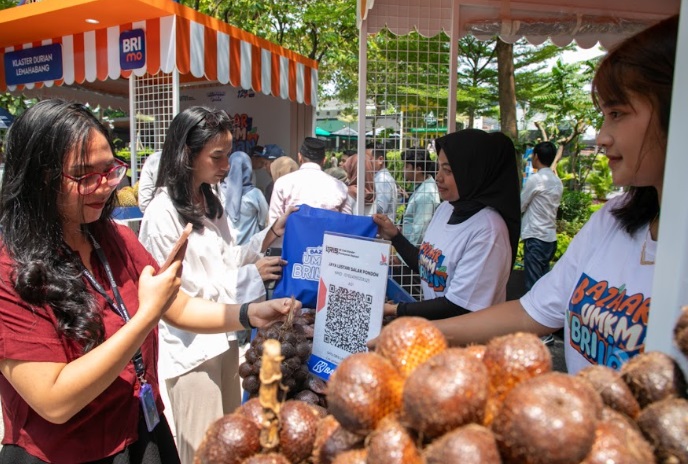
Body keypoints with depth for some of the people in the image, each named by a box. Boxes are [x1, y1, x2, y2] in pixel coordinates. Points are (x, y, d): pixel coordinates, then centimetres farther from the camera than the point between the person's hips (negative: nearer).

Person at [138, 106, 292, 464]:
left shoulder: (211, 200, 4)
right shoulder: (162, 214, -20)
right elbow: (178, 295, -18)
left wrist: (270, 235, -3)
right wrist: (249, 276, -18)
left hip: (224, 337, 7)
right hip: (191, 348, -7)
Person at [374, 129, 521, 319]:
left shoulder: (487, 229, -20)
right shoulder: (446, 207, 3)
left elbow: (458, 307, -19)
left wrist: (395, 310, -12)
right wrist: (394, 236, 4)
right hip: (432, 323, 7)